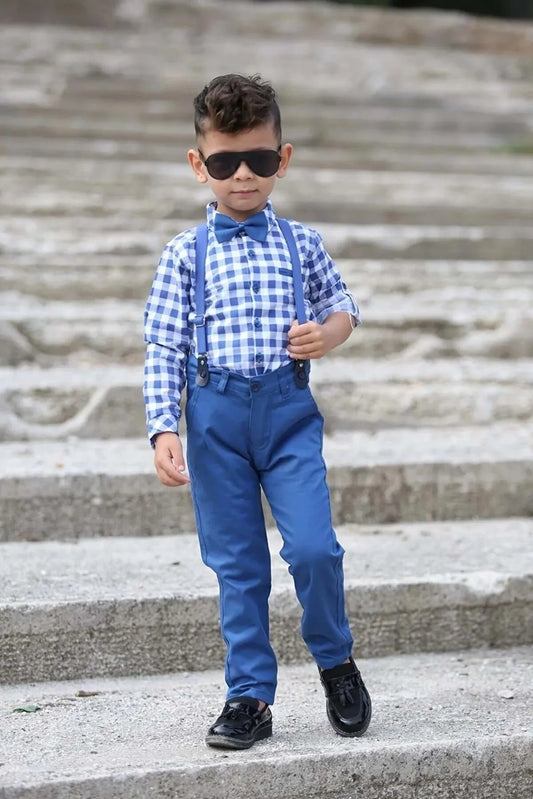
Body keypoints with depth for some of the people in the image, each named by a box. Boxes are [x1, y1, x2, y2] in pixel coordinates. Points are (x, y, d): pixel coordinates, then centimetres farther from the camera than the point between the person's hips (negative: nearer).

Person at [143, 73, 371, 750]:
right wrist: (163, 429, -9)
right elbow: (163, 347, 1)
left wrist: (329, 332, -6)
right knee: (237, 565, 4)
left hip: (289, 408, 0)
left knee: (313, 548, -12)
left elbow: (342, 305, 18)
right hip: (215, 414, 0)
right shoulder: (186, 254, 3)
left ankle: (336, 662, 15)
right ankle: (249, 696, 13)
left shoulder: (300, 244, 7)